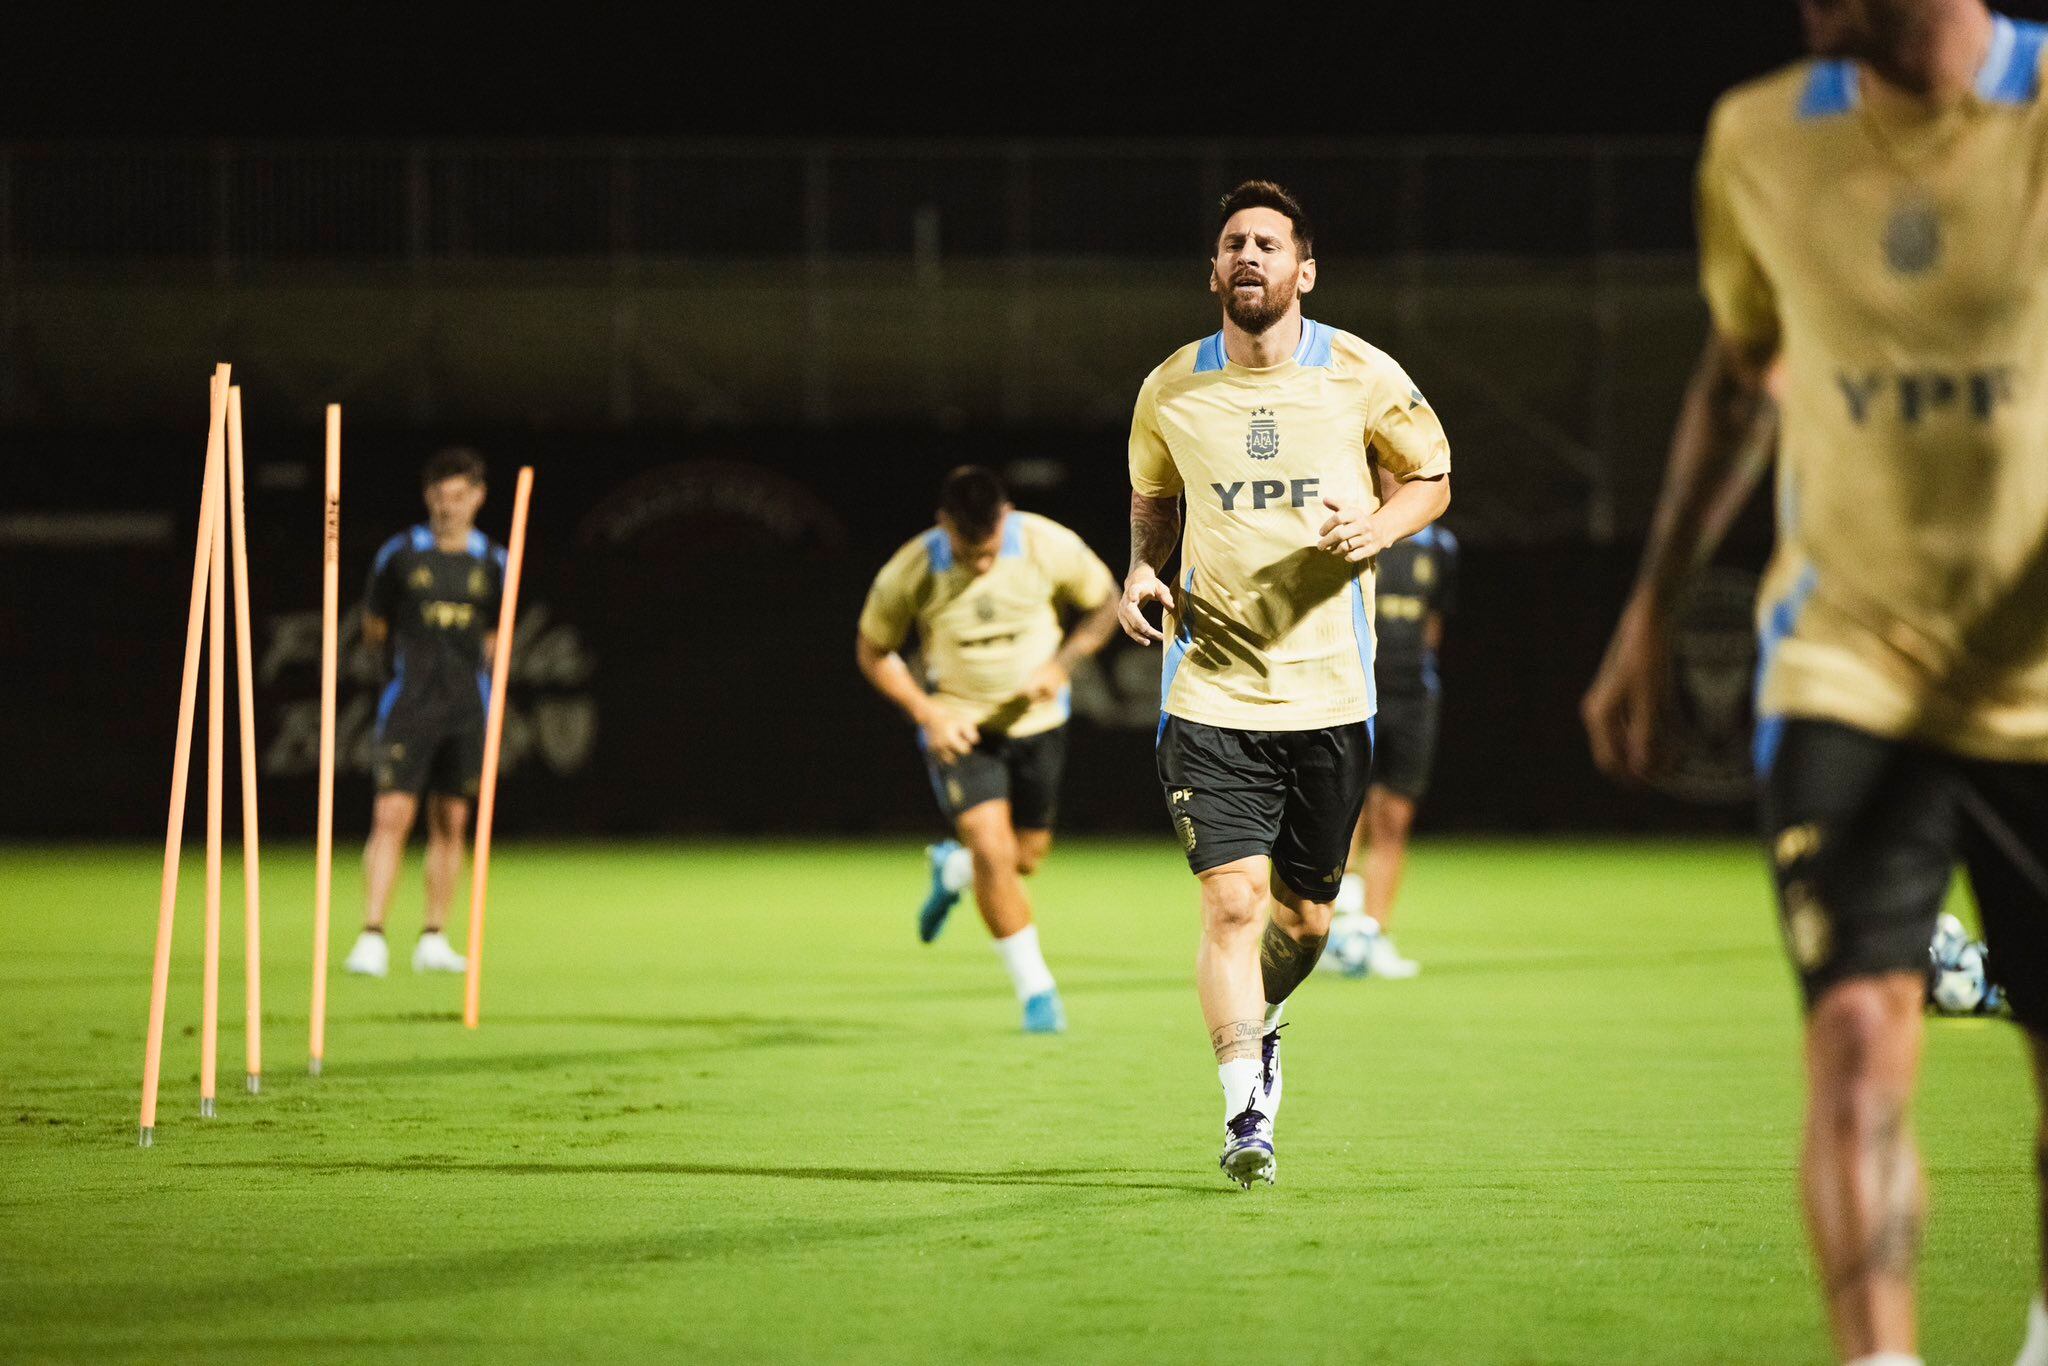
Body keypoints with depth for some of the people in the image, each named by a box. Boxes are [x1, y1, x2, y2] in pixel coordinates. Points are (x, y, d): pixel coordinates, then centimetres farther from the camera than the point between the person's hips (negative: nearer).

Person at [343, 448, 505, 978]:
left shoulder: (492, 563, 7)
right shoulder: (399, 554, 1)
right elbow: (373, 626, 8)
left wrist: (464, 653, 1)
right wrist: (415, 650, 0)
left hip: (466, 707, 3)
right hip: (409, 702, -3)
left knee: (451, 823, 6)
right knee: (391, 817, -12)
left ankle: (433, 940, 14)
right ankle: (372, 938, -14)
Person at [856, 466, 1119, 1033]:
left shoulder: (1051, 547, -20)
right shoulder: (910, 573, -23)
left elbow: (1104, 603, -1)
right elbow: (872, 650, -6)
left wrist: (1060, 666, -16)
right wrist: (927, 713, -18)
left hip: (1036, 720, 3)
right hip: (958, 726, -3)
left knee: (1026, 857, 12)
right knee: (994, 850, -19)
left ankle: (952, 867, 48)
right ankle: (1035, 990, -6)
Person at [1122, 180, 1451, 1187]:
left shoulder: (1364, 379, -2)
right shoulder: (1169, 392, 2)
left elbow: (1431, 479, 11)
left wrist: (1376, 530, -10)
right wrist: (1142, 570, 0)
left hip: (1329, 690, 1)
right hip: (1209, 687, -1)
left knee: (1304, 916, 10)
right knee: (1233, 901, -14)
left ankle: (1257, 1022, 42)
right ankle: (1245, 1112, -9)